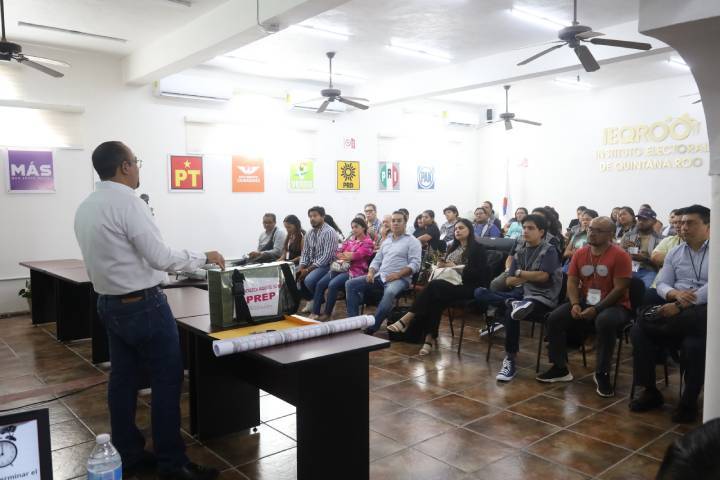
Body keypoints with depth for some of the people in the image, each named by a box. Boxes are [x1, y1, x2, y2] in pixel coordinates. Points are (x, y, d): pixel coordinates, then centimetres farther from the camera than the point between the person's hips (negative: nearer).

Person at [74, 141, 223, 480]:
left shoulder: (85, 207, 8)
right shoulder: (128, 202, -19)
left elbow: (100, 259, 15)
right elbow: (161, 258, -21)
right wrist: (204, 258, -10)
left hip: (108, 304, 9)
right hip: (143, 305, -9)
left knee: (123, 380, 15)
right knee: (166, 382, 0)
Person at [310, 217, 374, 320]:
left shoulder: (367, 242, 0)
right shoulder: (350, 239, 20)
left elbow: (356, 255, -13)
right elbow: (338, 252, 15)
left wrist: (343, 255, 4)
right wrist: (349, 255, -6)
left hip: (354, 271, -7)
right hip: (341, 267, 7)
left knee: (333, 285, -29)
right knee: (320, 284, -14)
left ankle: (327, 314, -16)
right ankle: (315, 312, -15)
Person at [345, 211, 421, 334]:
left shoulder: (412, 241, 2)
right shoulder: (386, 241, 22)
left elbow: (415, 264, -8)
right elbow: (377, 260, 20)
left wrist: (397, 274, -21)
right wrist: (371, 272, -1)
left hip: (400, 279, -7)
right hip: (380, 276, 7)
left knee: (390, 292, -41)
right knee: (350, 284, -8)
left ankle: (371, 328, -34)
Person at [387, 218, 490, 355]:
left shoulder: (478, 248, 2)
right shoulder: (452, 247, 23)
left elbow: (479, 273, -10)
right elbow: (446, 266, 23)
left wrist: (456, 267, -12)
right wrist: (442, 265, -1)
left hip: (467, 286, -6)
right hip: (449, 283, 6)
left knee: (434, 286, -32)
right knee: (435, 299, -31)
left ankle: (407, 319, -32)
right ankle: (430, 338, -34)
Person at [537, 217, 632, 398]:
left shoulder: (620, 255, -11)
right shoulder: (580, 253, 6)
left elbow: (620, 289, -16)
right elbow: (572, 282, 5)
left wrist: (596, 309, -24)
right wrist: (575, 304, -13)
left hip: (614, 305, -5)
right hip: (584, 302, 6)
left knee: (605, 322, -38)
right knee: (554, 318, -14)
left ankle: (602, 373, -18)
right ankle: (560, 368, 1)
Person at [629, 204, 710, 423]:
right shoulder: (674, 253, 17)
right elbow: (662, 284, 11)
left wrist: (681, 306, -21)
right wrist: (675, 294, -14)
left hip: (706, 310, -5)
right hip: (675, 308, 5)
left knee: (694, 343, -36)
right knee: (638, 331, -20)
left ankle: (688, 402, -14)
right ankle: (650, 392, -7)